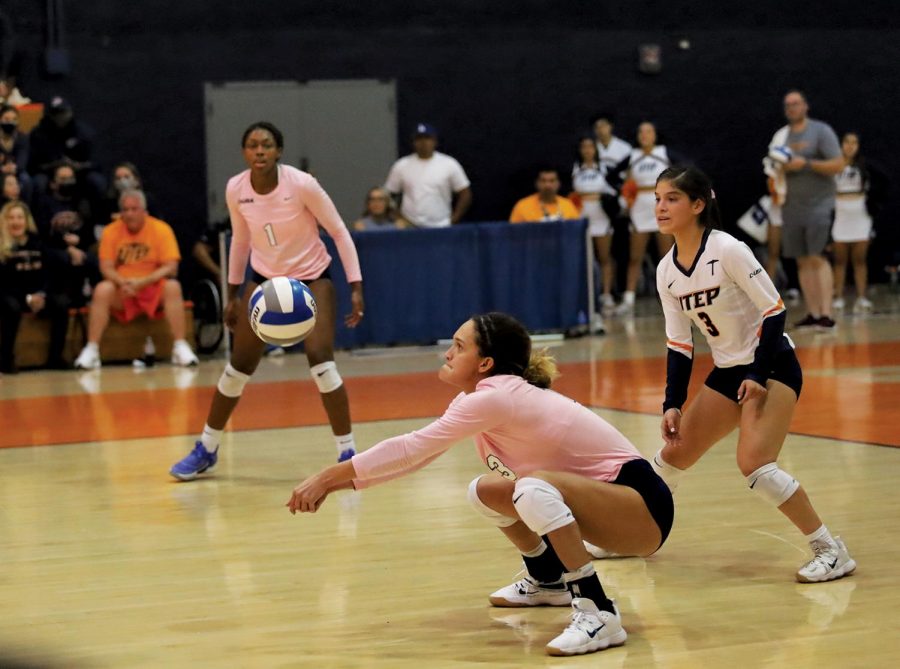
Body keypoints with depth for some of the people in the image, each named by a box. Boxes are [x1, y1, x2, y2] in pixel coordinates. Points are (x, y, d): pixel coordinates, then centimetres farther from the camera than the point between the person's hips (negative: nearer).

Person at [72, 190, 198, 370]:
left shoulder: (161, 229, -6)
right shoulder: (111, 231, -2)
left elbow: (171, 267, -12)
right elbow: (106, 268, -5)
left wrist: (143, 282, -25)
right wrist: (123, 283, -26)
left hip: (153, 288, -1)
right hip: (122, 294, 1)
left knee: (173, 287, -31)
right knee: (102, 289, -29)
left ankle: (180, 348, -27)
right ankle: (91, 350, -26)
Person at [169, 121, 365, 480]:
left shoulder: (302, 184, -23)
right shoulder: (235, 189, -12)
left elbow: (340, 232, -13)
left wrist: (356, 287, -17)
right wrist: (232, 294, 10)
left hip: (312, 277, -3)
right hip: (264, 279, 3)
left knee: (320, 360, -20)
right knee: (239, 366, 4)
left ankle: (348, 453, -8)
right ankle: (205, 450, 21)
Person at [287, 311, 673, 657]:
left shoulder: (496, 397, -21)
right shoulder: (481, 398, 6)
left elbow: (411, 448, -19)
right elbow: (417, 454, 11)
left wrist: (328, 476, -12)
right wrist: (337, 483, 6)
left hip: (642, 507, -10)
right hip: (602, 495, 10)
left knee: (533, 488, -34)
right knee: (486, 493, 17)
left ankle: (599, 616, -29)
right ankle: (548, 581, 33)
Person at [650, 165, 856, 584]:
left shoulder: (727, 250, -18)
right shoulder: (666, 271, 2)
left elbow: (774, 310, -17)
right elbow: (678, 344, 8)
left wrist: (759, 376, -21)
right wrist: (673, 405, 0)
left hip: (772, 366, -7)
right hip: (727, 372, 8)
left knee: (753, 463, -24)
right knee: (673, 454, 10)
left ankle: (830, 551, -15)